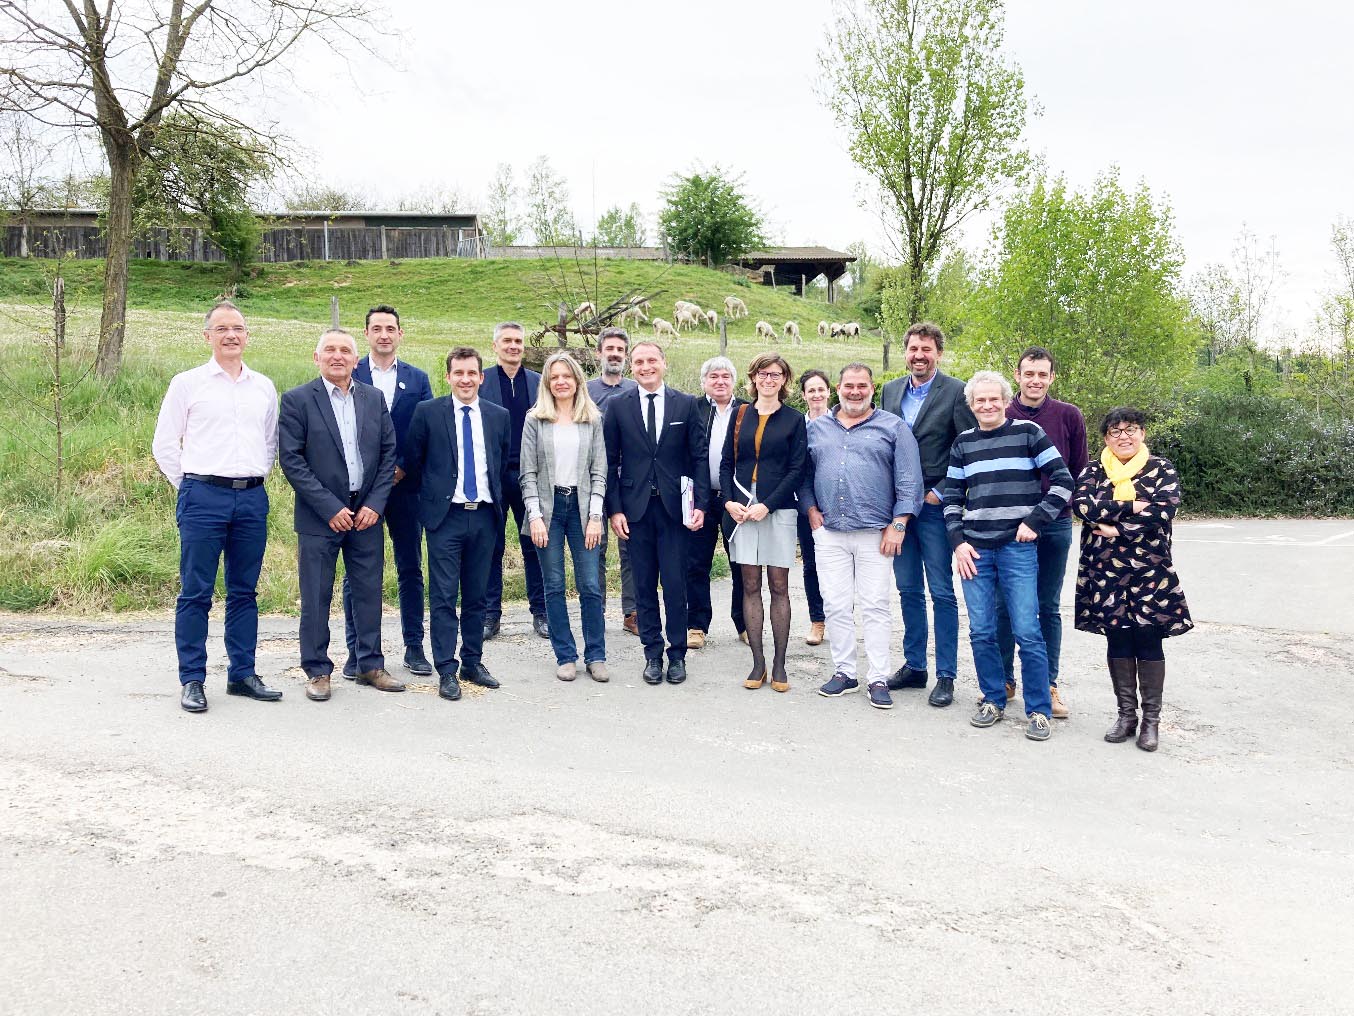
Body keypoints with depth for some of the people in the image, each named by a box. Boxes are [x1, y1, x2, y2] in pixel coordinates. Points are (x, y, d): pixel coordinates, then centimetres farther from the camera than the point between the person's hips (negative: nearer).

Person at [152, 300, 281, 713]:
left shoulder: (264, 387, 12)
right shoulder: (187, 383, 2)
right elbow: (164, 445, 4)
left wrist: (257, 479, 13)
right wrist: (189, 487, 2)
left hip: (252, 498, 4)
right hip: (203, 497, -3)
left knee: (245, 591, 9)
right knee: (196, 592, -2)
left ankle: (242, 674, 17)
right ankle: (192, 680, 6)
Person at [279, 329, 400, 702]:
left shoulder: (374, 398, 8)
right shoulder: (297, 400, -4)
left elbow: (388, 453, 8)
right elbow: (291, 460, -9)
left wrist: (375, 504, -4)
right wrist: (330, 508, -13)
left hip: (366, 513, 4)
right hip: (319, 516, -3)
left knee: (369, 593, 9)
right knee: (316, 598, 3)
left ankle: (370, 665, 22)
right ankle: (317, 671, 15)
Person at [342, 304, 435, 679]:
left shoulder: (418, 379, 9)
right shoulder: (349, 376, 2)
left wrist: (401, 468, -8)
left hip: (404, 484, 2)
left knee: (411, 569, 7)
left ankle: (414, 648, 16)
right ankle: (356, 651, 12)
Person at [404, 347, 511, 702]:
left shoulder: (500, 416, 8)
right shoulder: (427, 412, -1)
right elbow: (413, 462, 6)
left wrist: (500, 505, 11)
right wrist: (432, 495, 8)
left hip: (485, 516, 3)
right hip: (445, 515, -3)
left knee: (478, 596, 10)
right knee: (444, 596, -3)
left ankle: (473, 662, 22)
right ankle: (446, 671, 4)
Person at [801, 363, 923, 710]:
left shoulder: (893, 427, 4)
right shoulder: (817, 428, 14)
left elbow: (909, 481, -1)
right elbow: (804, 474, 16)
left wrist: (898, 525, -7)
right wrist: (811, 510, 3)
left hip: (875, 534, -3)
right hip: (828, 532, 3)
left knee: (875, 607, -2)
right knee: (836, 606, 4)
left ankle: (879, 679, 4)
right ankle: (843, 672, 15)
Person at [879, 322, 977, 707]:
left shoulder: (956, 392, -7)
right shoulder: (890, 391, 9)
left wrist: (941, 492, -11)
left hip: (934, 506, -5)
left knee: (942, 592, 0)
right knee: (909, 590, 12)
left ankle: (945, 676, 8)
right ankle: (914, 666, 23)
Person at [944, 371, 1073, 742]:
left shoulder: (1028, 432, 1)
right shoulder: (964, 443, 11)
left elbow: (1062, 482, 0)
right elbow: (952, 497, 14)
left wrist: (1034, 521, -6)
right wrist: (958, 541, 3)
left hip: (1017, 547, -3)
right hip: (975, 549, 3)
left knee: (1027, 631, -6)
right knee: (981, 632, 4)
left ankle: (1038, 710, 6)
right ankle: (993, 699, 21)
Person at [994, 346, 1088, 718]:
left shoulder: (1069, 416, 1)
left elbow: (1078, 472, 6)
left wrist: (1062, 508, -1)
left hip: (1055, 525, 0)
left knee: (1049, 608, 8)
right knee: (1004, 605, 6)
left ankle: (1048, 685, 16)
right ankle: (1004, 680, 17)